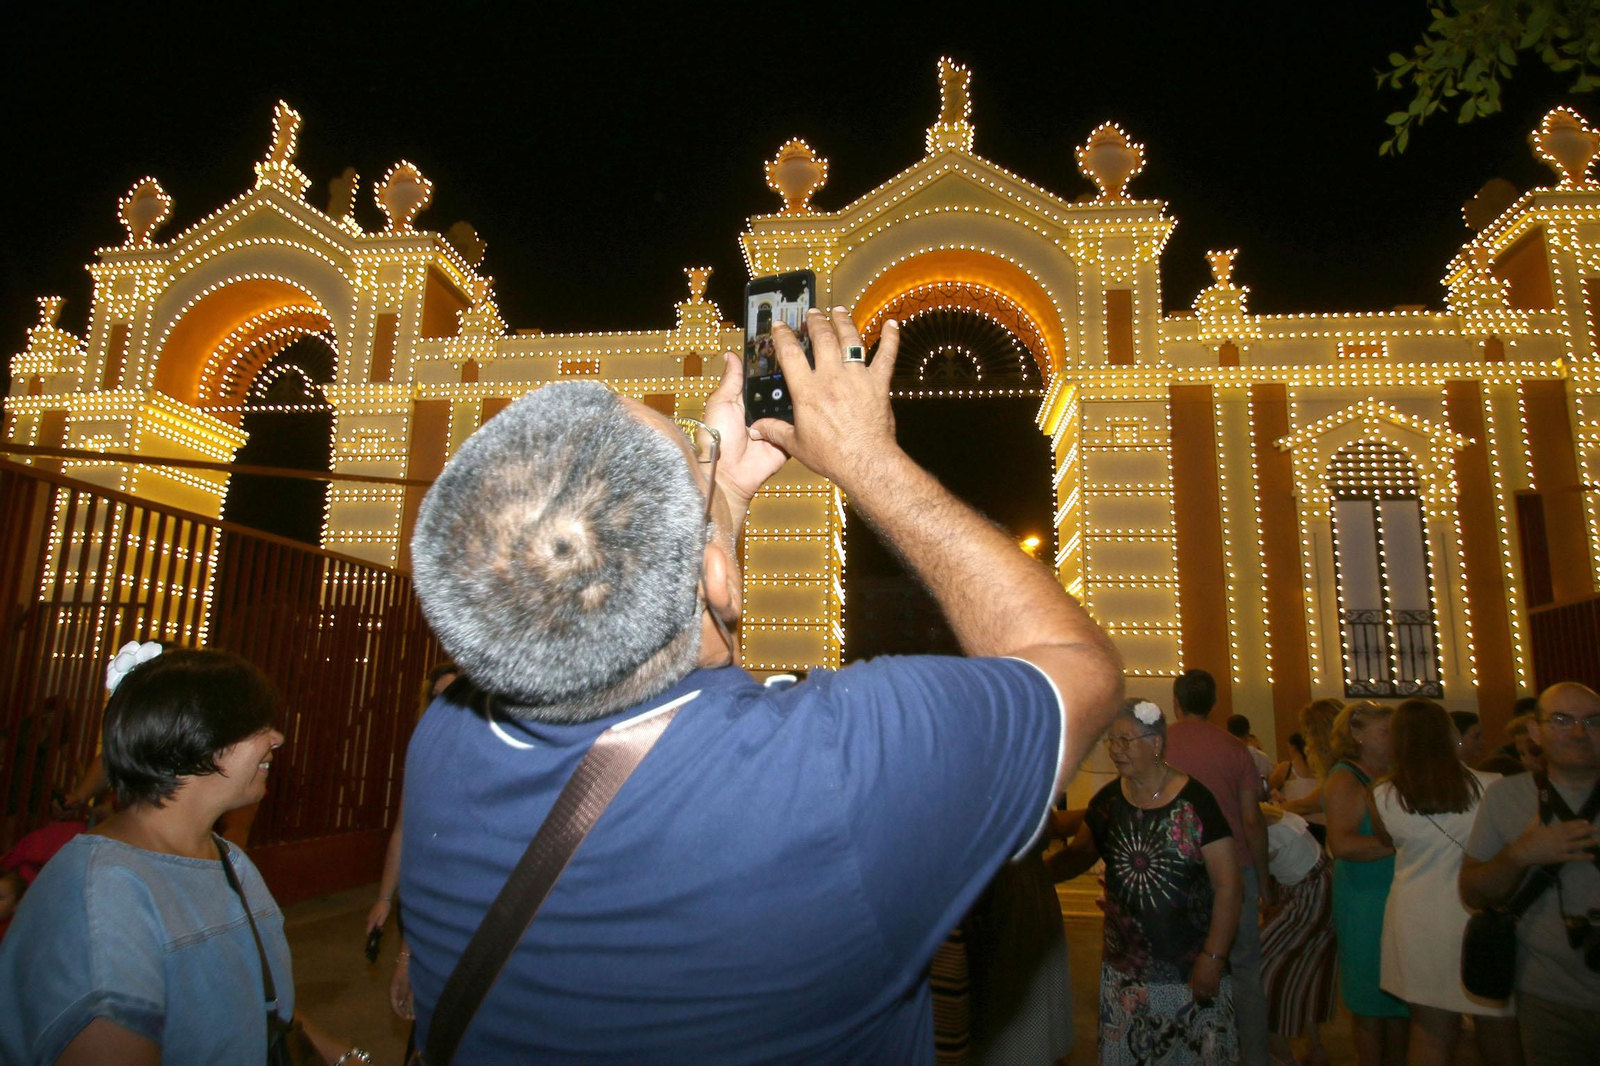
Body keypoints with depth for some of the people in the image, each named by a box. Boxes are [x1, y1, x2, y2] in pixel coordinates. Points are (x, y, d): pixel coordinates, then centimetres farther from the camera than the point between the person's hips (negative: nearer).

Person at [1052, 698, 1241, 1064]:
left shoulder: (1196, 801, -12)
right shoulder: (1108, 800, 1)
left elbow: (1228, 886, -12)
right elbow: (1077, 855, 8)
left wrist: (1213, 958, -15)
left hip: (1189, 971, -4)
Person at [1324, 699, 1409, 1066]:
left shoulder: (1392, 776, 10)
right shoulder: (1346, 779, -12)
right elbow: (1343, 844, -23)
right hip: (1366, 902, -7)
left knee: (1399, 999, 16)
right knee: (1372, 1003, 6)